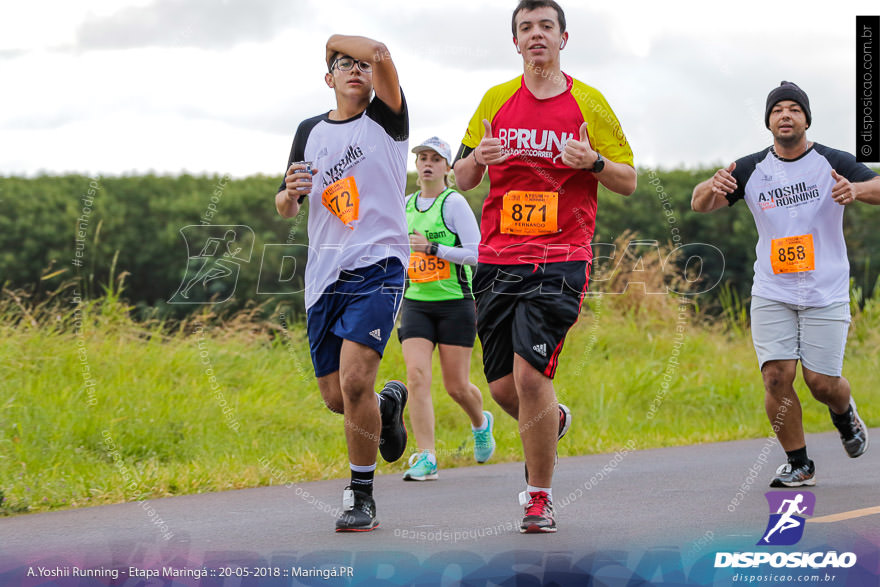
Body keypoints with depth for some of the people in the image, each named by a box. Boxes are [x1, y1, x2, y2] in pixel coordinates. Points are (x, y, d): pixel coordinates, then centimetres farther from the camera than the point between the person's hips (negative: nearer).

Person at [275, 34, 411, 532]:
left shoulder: (386, 119, 1)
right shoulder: (311, 131, 16)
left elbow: (380, 52, -17)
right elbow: (287, 210, 21)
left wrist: (336, 39, 2)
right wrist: (290, 192, -2)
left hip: (379, 267, -5)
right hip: (325, 276, 5)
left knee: (354, 380, -20)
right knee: (336, 398, 6)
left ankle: (362, 498, -8)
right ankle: (388, 405, 41)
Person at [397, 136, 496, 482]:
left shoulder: (454, 203, -7)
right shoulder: (406, 205, 10)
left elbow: (476, 254, -13)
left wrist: (432, 248, -20)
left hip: (455, 303, -4)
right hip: (416, 304, 4)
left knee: (456, 386, 3)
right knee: (416, 376, -15)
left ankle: (481, 423, 38)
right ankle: (426, 459, -16)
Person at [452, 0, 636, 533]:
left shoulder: (588, 104, 4)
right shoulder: (496, 101, 11)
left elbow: (628, 181, 8)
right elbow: (463, 180, 16)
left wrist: (593, 162, -13)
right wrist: (476, 158, -7)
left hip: (561, 257, -3)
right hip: (497, 258, 4)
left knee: (530, 372, -17)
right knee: (503, 384, 2)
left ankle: (540, 498, -2)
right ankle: (551, 422, 38)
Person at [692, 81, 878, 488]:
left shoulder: (833, 163, -3)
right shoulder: (751, 169, 4)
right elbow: (699, 205, 1)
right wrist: (713, 188, -24)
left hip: (825, 295, -2)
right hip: (771, 295, 2)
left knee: (822, 382, -4)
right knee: (777, 376, -11)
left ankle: (844, 412, 33)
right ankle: (799, 465, 5)